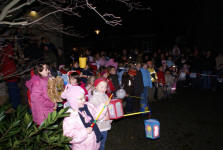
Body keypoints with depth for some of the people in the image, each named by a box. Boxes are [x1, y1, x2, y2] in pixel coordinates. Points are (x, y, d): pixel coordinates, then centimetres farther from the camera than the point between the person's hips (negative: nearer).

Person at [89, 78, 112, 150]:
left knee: (103, 143, 22)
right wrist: (103, 118, -22)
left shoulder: (105, 96, 2)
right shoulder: (93, 98, -18)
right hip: (98, 126, -6)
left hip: (105, 125, 6)